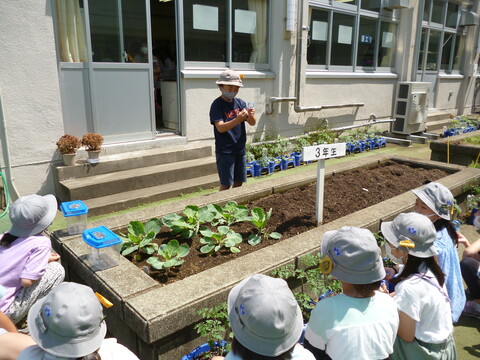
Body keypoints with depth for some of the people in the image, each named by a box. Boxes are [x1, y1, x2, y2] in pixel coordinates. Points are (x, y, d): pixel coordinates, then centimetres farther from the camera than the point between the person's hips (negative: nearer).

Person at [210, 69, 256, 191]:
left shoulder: (240, 103, 7)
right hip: (225, 151, -5)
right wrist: (238, 119, -35)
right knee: (226, 184, -3)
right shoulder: (217, 105, -10)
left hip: (240, 149, 6)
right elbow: (220, 127, -21)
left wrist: (251, 116, -22)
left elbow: (252, 123, 1)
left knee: (239, 182, 13)